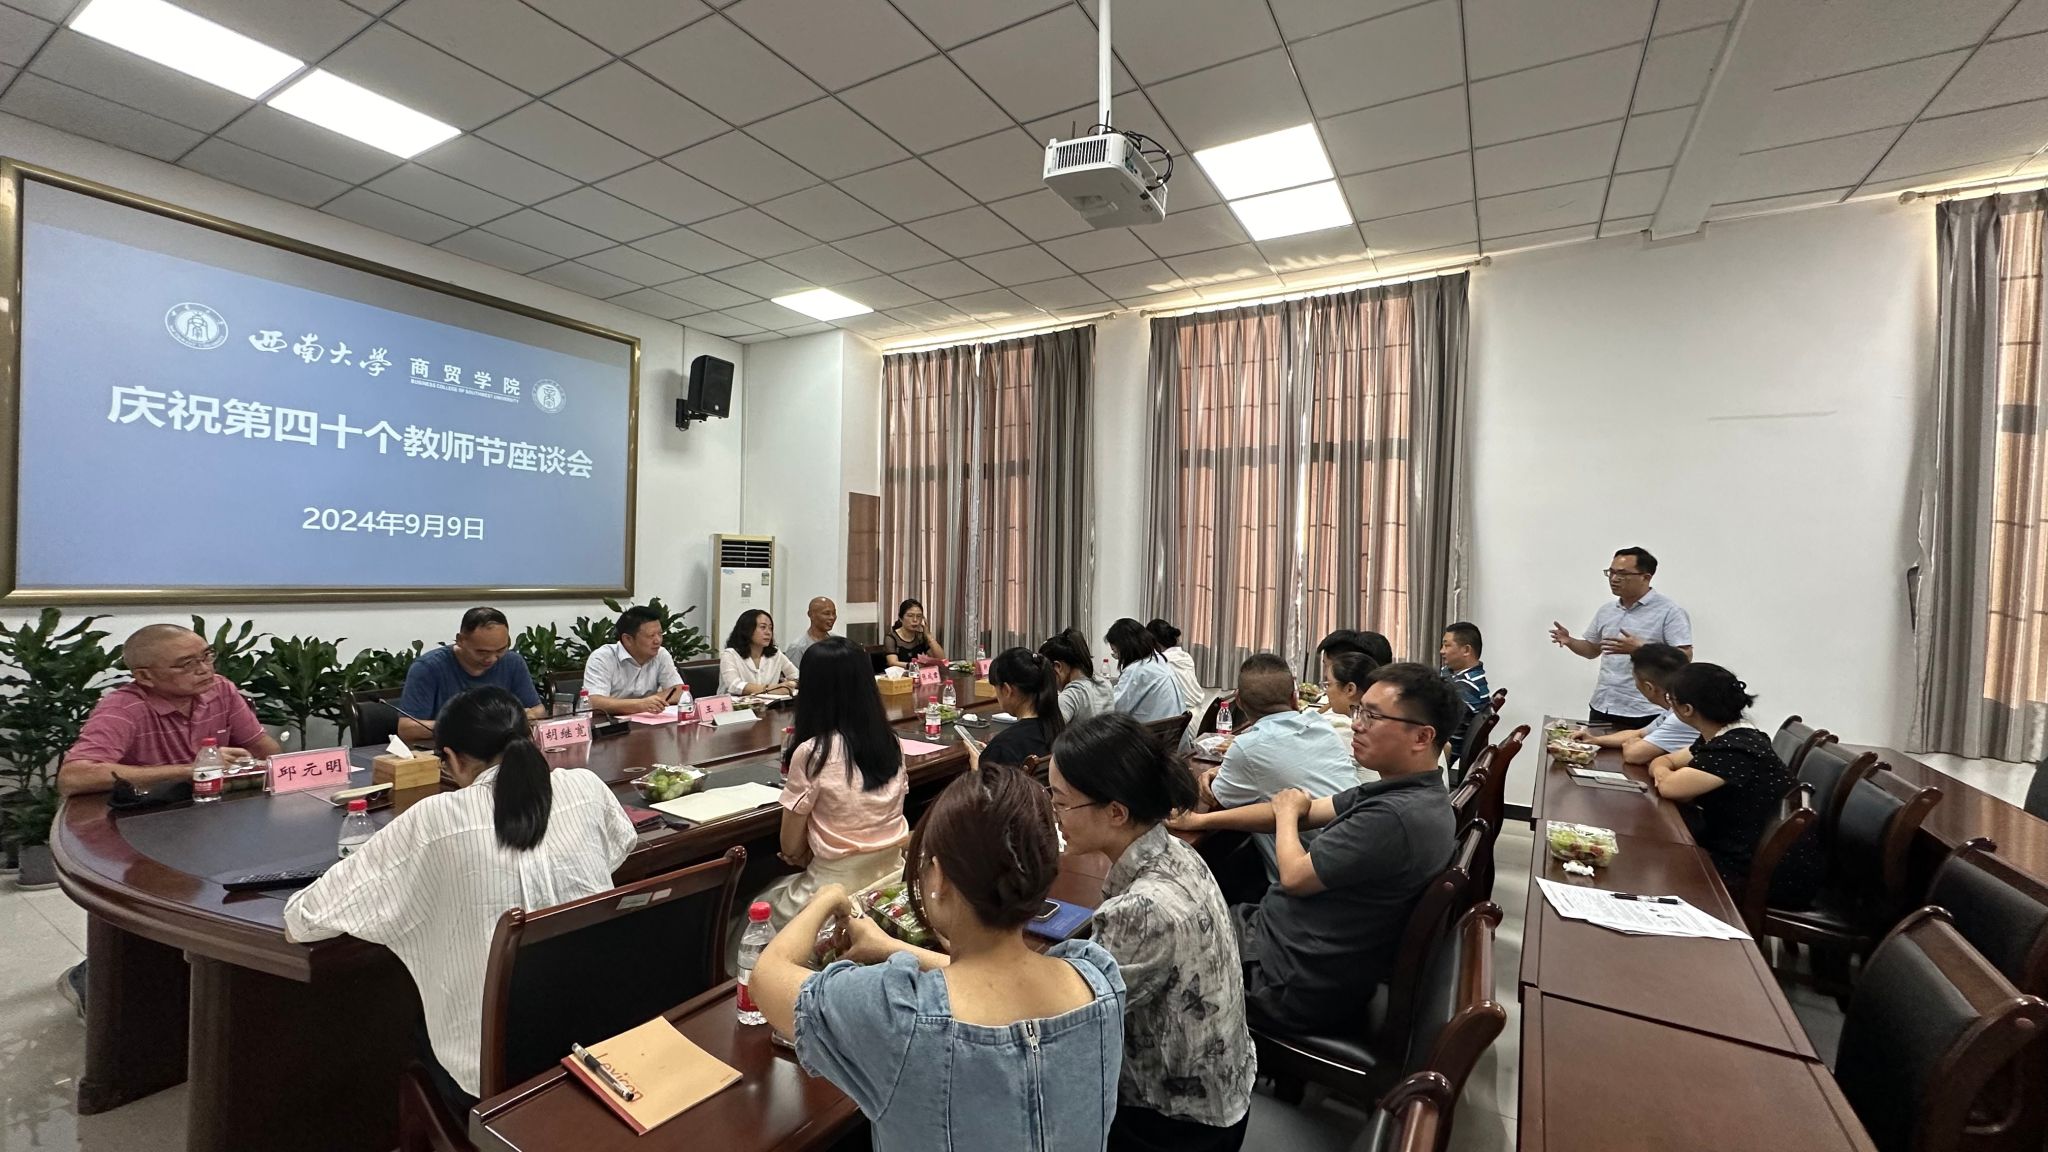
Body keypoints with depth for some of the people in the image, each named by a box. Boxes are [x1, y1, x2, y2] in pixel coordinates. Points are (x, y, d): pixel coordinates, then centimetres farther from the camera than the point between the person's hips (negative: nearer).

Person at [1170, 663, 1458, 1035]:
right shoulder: (1408, 793, 1)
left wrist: (1285, 813, 1)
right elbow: (1309, 810, 8)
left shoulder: (1396, 817, -30)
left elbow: (1295, 875, -20)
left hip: (1294, 986, -8)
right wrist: (1203, 819, 10)